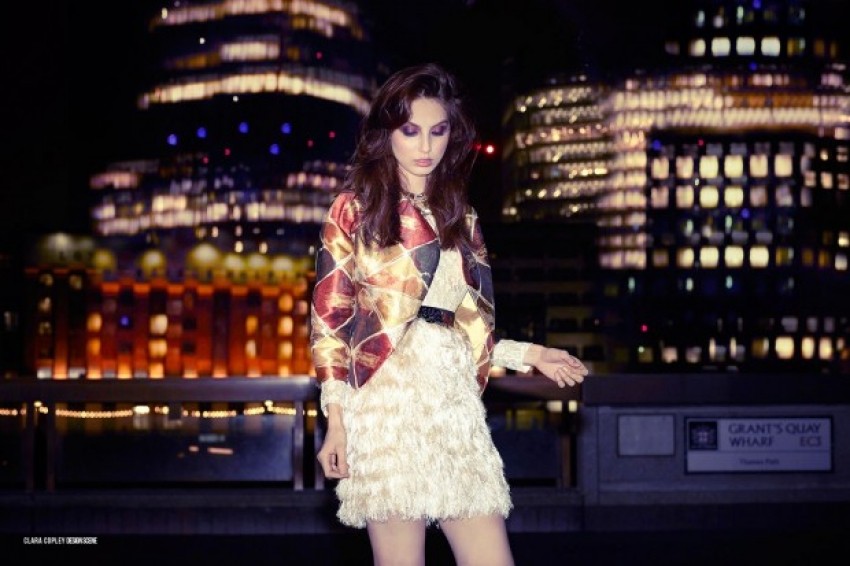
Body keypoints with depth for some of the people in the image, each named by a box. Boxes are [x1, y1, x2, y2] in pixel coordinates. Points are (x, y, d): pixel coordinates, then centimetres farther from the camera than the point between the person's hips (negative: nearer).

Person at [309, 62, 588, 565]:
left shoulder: (460, 219, 18)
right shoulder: (355, 209, 6)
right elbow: (329, 317, 1)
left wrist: (526, 355, 9)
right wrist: (336, 417, -7)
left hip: (454, 401, 4)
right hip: (387, 399, -4)